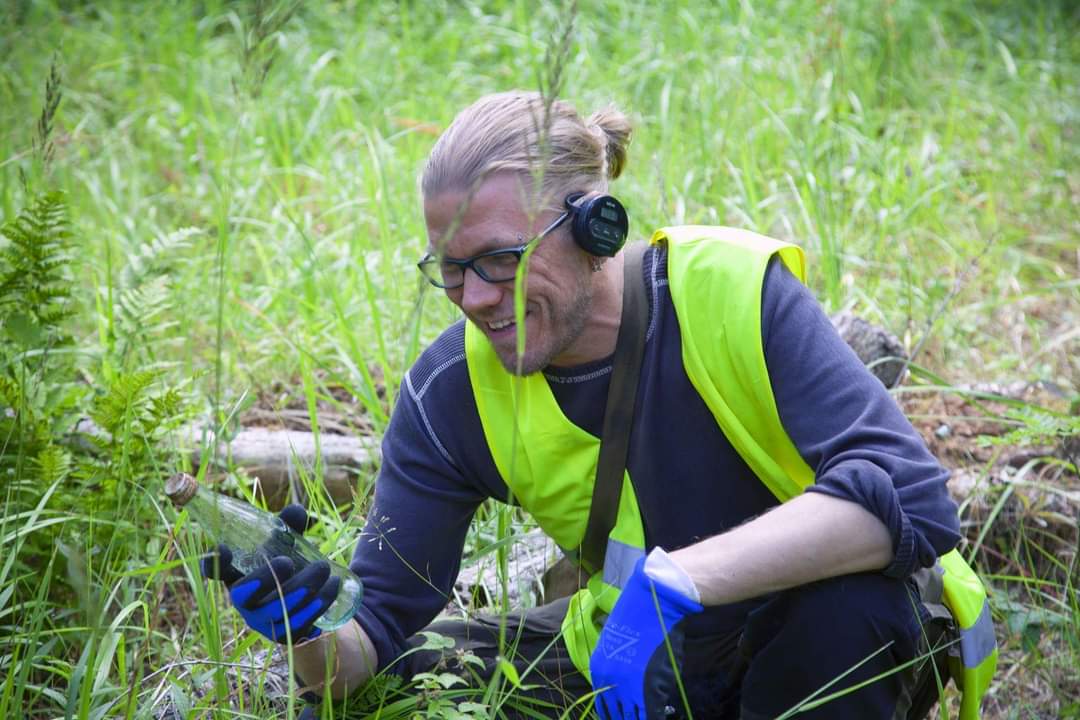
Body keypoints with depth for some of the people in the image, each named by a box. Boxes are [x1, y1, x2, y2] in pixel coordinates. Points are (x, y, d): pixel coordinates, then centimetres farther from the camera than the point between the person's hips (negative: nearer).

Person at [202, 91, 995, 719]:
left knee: (853, 597, -37)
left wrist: (677, 580, -46)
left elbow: (913, 502, -36)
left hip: (841, 646, -4)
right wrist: (314, 633, -35)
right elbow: (381, 621, -10)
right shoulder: (454, 391, -13)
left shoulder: (735, 292, -25)